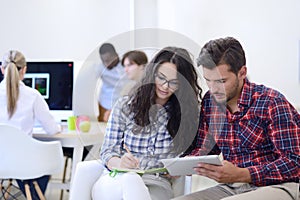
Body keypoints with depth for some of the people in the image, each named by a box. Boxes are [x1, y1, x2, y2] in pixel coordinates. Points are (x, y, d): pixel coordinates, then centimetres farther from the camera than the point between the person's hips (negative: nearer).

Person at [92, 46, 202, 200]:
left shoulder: (185, 113, 9)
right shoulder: (125, 105, 8)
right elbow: (108, 151, 6)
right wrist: (119, 163, -17)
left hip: (157, 183, -1)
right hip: (116, 180, 1)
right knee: (130, 180, -37)